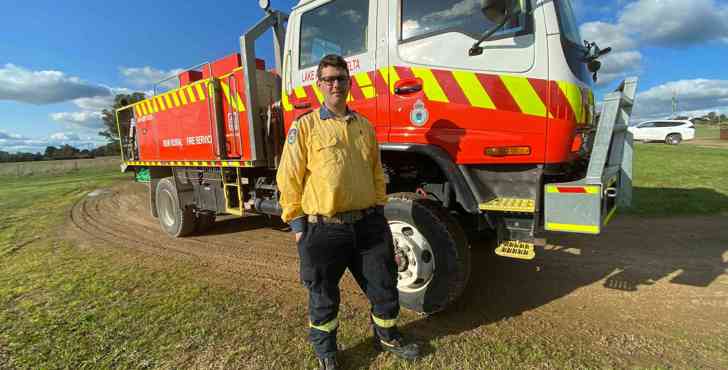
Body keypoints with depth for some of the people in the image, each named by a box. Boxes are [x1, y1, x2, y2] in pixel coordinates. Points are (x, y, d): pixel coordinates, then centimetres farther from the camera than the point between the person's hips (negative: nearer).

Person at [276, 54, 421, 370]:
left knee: (384, 285, 16)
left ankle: (386, 337, 44)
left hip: (368, 224, 4)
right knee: (324, 294, 14)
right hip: (324, 228, -4)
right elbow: (289, 178, -4)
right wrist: (296, 223, -5)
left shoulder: (364, 126, 11)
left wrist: (379, 209, 13)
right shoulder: (305, 126, -3)